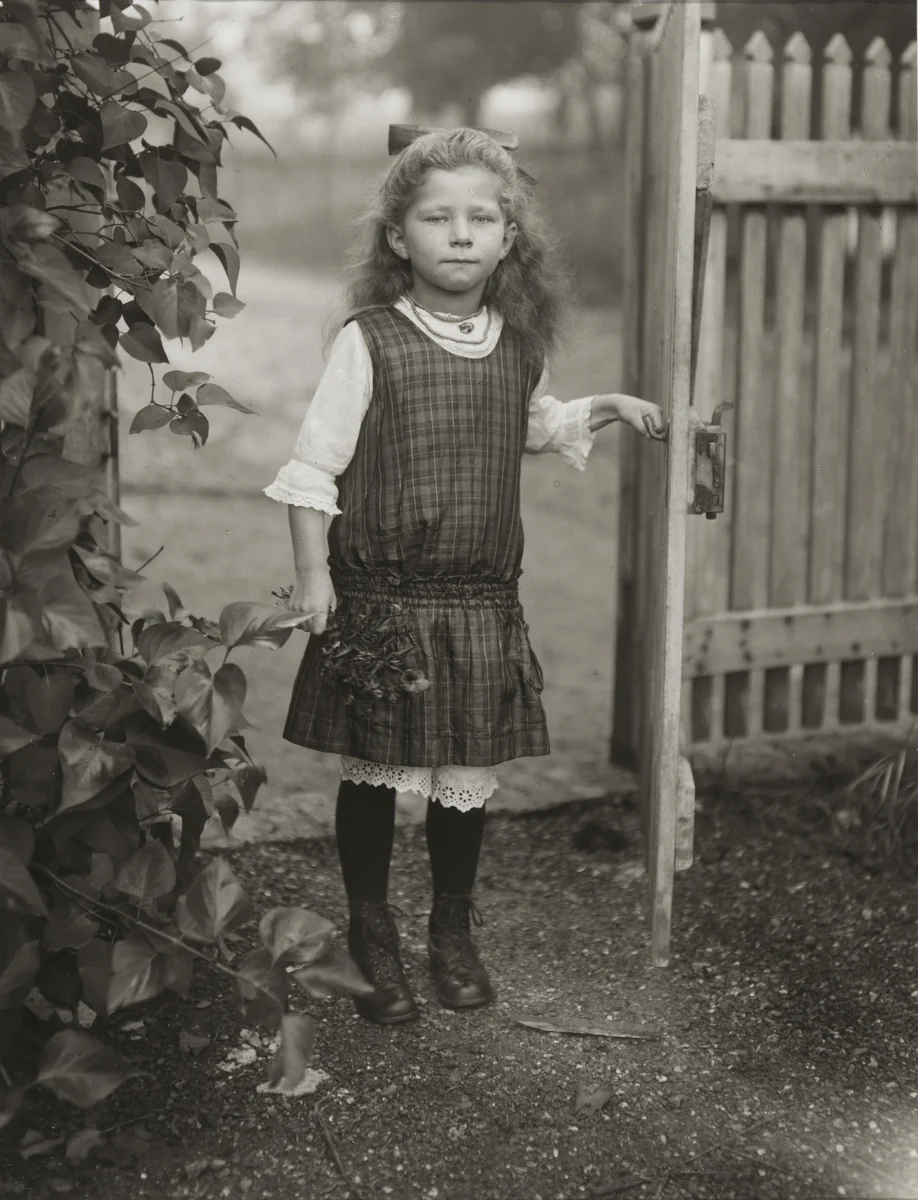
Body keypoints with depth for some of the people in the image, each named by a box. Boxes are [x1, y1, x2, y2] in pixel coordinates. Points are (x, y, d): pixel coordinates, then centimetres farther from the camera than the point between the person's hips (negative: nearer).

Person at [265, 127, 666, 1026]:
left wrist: (605, 409, 13)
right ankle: (371, 934, 28)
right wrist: (312, 574, -12)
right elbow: (315, 467, -8)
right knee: (371, 773, 7)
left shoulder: (518, 343, 4)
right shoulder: (369, 341, -11)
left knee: (467, 778, 11)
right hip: (379, 600, -4)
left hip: (481, 603, 4)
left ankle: (452, 930, 33)